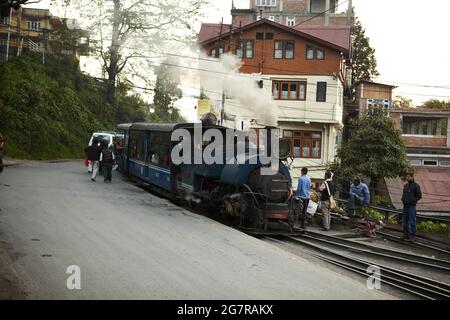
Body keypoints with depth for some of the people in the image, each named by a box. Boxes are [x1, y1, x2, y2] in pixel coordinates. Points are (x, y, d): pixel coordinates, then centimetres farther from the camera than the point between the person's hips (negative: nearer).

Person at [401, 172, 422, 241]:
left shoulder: (416, 185, -7)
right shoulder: (406, 185, 13)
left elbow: (419, 196, -8)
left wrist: (413, 201, -11)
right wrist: (403, 199, 7)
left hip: (411, 206, -7)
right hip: (405, 206, 7)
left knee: (412, 222, -4)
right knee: (405, 221, 8)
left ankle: (413, 236, 1)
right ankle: (406, 235, 16)